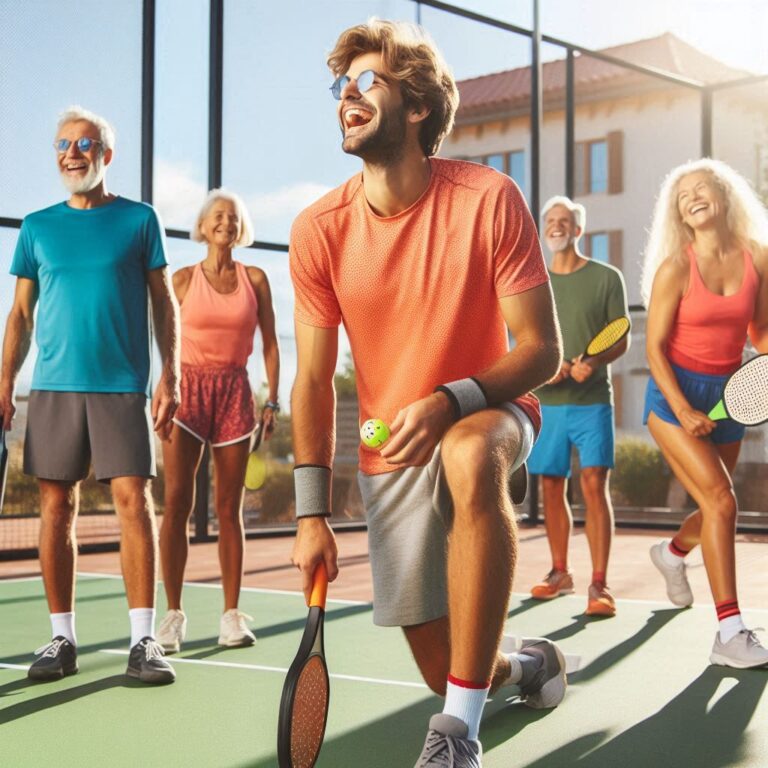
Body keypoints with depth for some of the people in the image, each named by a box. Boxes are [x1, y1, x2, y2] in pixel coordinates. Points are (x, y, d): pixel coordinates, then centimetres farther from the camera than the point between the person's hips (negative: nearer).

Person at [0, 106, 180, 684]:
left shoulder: (139, 220, 7)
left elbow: (164, 304, 6)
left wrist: (170, 375, -3)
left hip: (123, 386, -2)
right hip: (53, 387, 3)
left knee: (134, 500, -9)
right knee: (57, 507, 2)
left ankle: (143, 640, -5)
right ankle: (62, 637, 11)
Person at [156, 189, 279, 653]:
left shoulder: (255, 280, 8)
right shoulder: (183, 280, 5)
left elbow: (270, 344, 9)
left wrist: (273, 400, 2)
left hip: (234, 392, 1)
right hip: (187, 388, -1)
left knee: (229, 507, 3)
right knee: (177, 502, -8)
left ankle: (232, 614, 8)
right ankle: (174, 612, -1)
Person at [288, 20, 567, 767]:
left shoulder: (488, 199, -16)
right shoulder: (319, 230, -9)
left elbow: (541, 348, -16)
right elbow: (313, 380, -4)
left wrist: (451, 401, -33)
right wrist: (311, 513, -10)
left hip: (489, 411, -3)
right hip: (388, 453, 3)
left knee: (472, 458, -42)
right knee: (443, 671, 2)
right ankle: (527, 663, 42)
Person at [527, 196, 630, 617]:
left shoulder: (606, 278, 2)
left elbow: (621, 340, 1)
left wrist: (593, 362, -18)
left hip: (592, 399, -3)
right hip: (546, 402, 4)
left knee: (594, 484, -12)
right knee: (551, 487, 8)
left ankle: (598, 583, -9)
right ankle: (559, 573, 22)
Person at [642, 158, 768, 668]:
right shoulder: (676, 268, -11)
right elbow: (655, 345, -9)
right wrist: (683, 410, -18)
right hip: (675, 395, -4)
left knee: (716, 509, 14)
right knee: (721, 500, -17)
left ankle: (673, 552, 50)